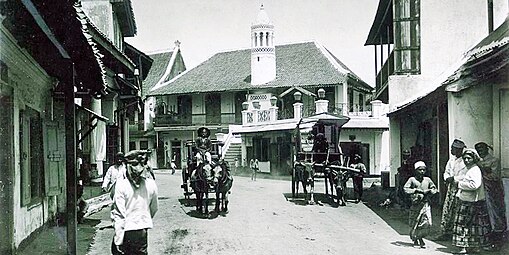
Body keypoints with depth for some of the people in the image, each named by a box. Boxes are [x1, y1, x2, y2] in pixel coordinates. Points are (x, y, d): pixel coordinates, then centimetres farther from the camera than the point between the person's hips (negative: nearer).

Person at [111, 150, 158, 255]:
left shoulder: (121, 184, -15)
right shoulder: (151, 184, -6)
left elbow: (119, 214, -16)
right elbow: (154, 209, 8)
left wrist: (118, 240, -12)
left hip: (125, 230, -2)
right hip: (142, 230, 3)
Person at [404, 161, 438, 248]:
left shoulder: (427, 180, 7)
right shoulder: (412, 179, -2)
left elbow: (434, 188, 19)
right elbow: (405, 188, -9)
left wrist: (429, 191, -2)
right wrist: (416, 190, -17)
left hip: (426, 204, 2)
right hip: (415, 204, -2)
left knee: (427, 223, -9)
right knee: (414, 223, 7)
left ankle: (420, 238, 12)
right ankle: (415, 239, 29)